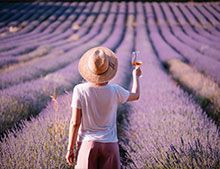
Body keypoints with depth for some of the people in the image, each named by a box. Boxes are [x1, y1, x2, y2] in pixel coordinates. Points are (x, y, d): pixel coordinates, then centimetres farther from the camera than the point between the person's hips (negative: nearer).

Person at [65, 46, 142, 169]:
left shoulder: (80, 90, -13)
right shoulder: (115, 91, -9)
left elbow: (75, 123, -10)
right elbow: (135, 95, 13)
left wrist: (70, 149, 0)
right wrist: (136, 76, 31)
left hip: (87, 143, -1)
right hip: (110, 145, 1)